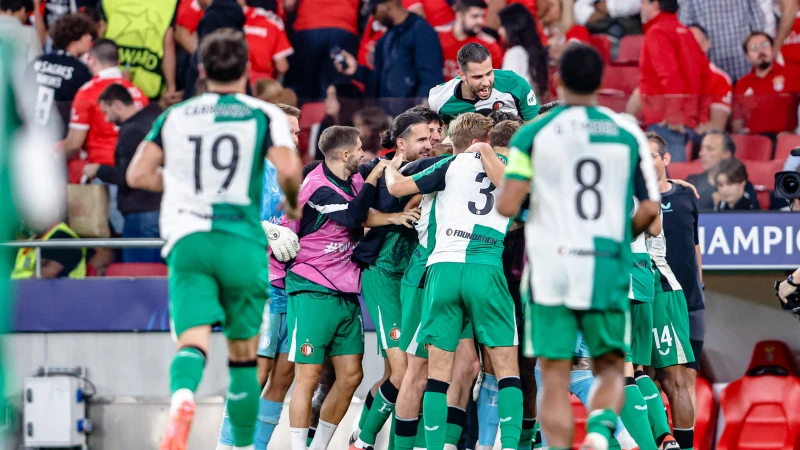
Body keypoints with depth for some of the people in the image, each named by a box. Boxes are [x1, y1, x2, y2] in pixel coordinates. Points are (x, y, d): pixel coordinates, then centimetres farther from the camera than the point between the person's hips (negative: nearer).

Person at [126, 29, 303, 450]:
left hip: (187, 238, 1)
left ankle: (182, 399, -45)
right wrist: (293, 205, 11)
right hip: (243, 241, -1)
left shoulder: (174, 116, 12)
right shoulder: (264, 115, 4)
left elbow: (138, 175, 9)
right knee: (243, 351, 12)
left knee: (193, 340, -13)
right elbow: (288, 170, -10)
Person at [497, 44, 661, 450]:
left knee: (555, 377, 4)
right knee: (609, 368, 13)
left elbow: (507, 206, -7)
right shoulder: (628, 133, 4)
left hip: (550, 268, -1)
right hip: (607, 270, 1)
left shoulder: (533, 133, -1)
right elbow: (649, 208, 3)